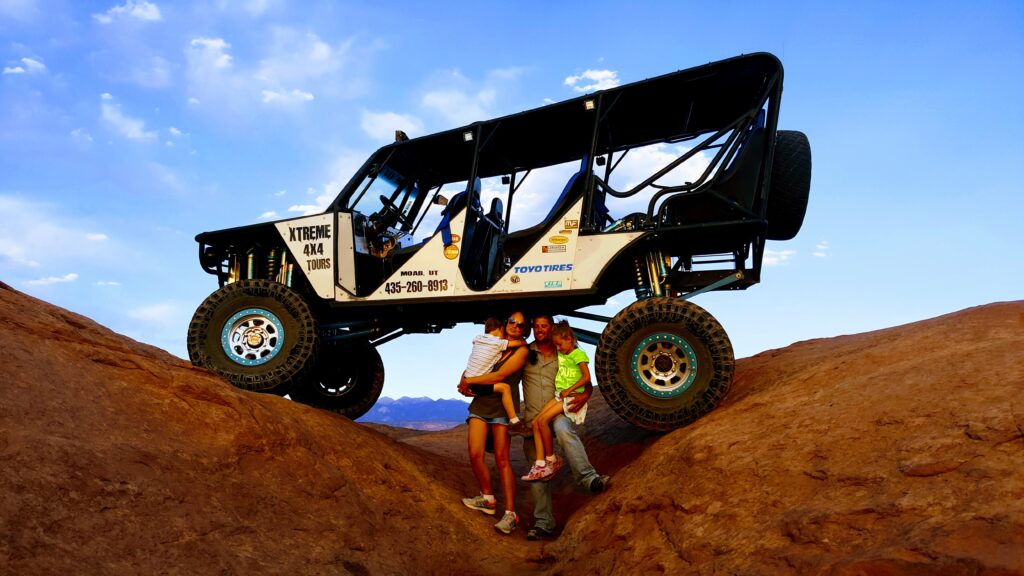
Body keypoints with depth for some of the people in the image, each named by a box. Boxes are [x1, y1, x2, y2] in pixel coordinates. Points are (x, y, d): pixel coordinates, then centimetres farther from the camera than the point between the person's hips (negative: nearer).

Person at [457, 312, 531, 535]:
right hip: (480, 402, 5)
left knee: (502, 459, -8)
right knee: (475, 454, -4)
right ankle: (488, 499, 18)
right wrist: (464, 381, 1)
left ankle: (510, 514, -4)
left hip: (502, 406, -5)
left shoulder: (522, 350, -4)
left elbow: (500, 376, -14)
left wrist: (469, 381, -9)